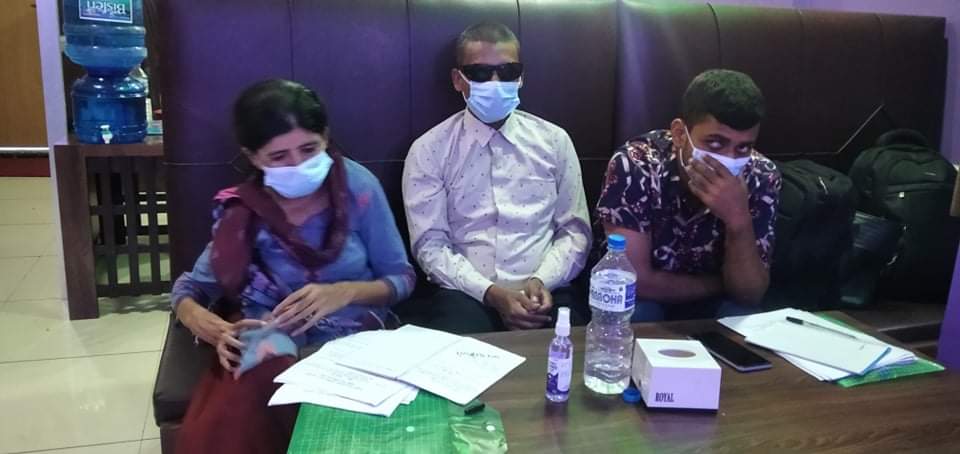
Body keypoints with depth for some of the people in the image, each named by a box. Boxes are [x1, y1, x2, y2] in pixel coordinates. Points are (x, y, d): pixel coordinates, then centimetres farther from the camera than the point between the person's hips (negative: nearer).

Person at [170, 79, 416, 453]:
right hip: (270, 349, 1)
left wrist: (344, 292, -20)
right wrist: (209, 326, -17)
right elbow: (188, 288, 7)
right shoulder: (244, 213, -2)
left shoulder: (357, 186, -6)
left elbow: (402, 278, 0)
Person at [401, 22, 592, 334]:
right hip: (466, 296, -1)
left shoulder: (554, 141, 8)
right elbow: (430, 243, -2)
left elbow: (574, 230, 9)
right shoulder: (429, 150, 2)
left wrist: (542, 280, -10)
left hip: (543, 293, 1)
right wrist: (490, 293, -14)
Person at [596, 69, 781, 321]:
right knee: (636, 314, -33)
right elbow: (635, 280, -25)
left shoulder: (761, 178, -17)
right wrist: (723, 284, -15)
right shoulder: (634, 166, -26)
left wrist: (738, 220, -34)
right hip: (645, 301, -1)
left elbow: (750, 294, -18)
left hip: (714, 305, 2)